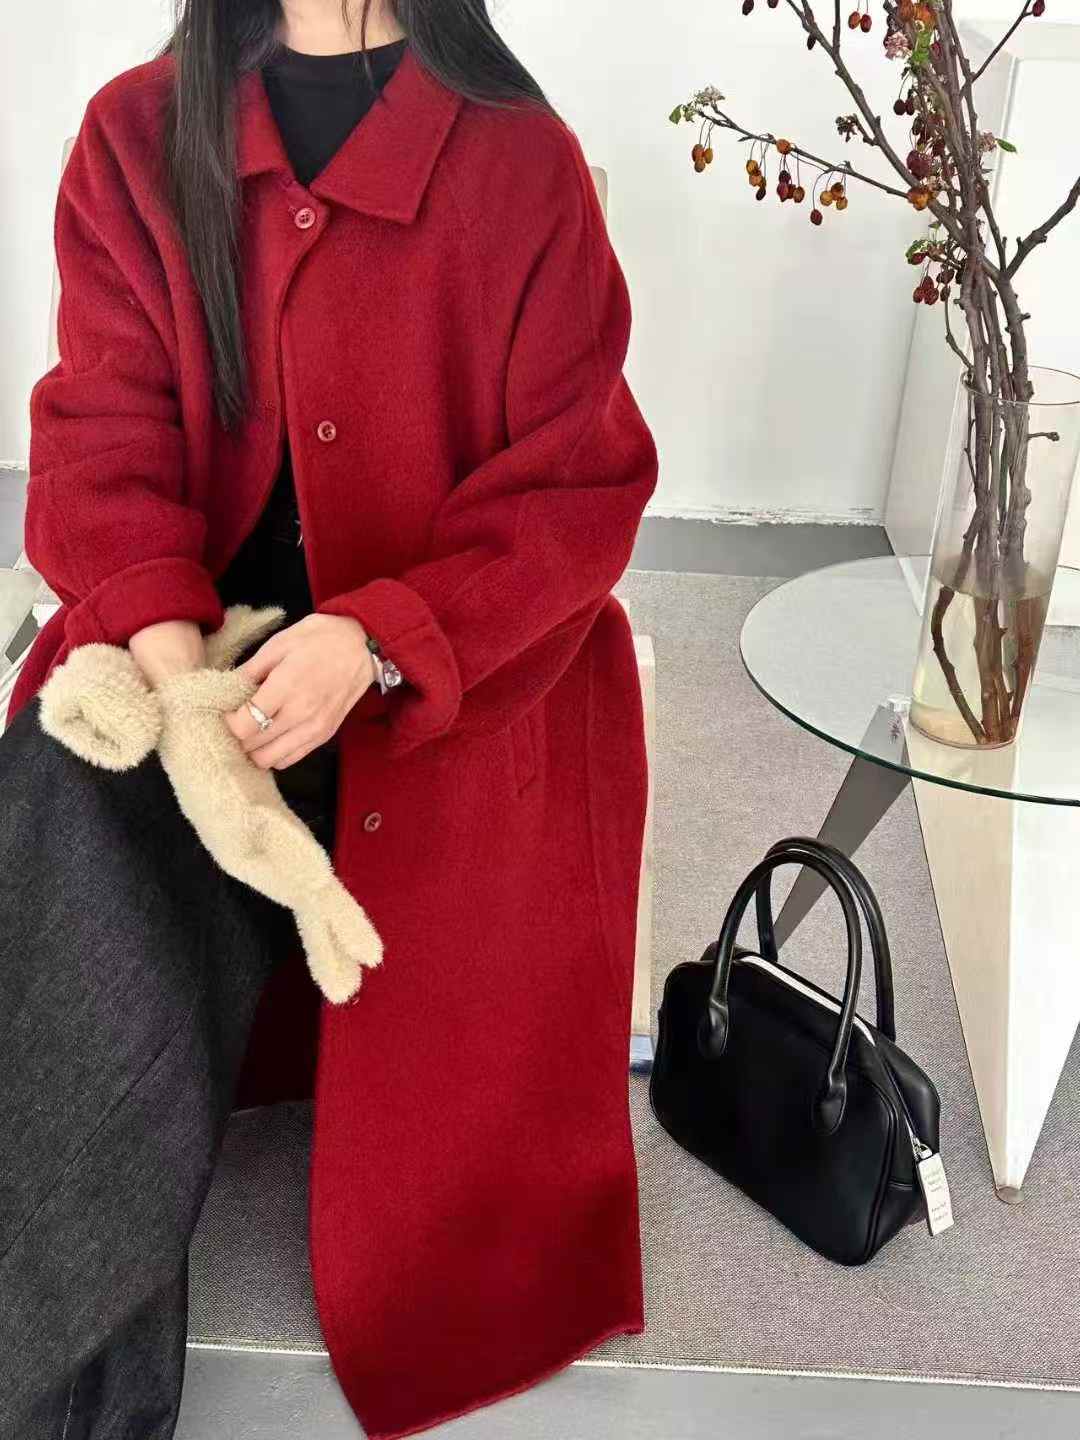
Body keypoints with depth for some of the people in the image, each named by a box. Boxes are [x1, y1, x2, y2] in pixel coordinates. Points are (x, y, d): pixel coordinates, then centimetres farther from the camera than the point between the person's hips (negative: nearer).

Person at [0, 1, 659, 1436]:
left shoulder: (520, 162, -3)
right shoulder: (136, 137, 6)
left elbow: (575, 485, -6)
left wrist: (376, 641, -23)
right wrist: (158, 630, -22)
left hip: (457, 669, -1)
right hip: (190, 634, 2)